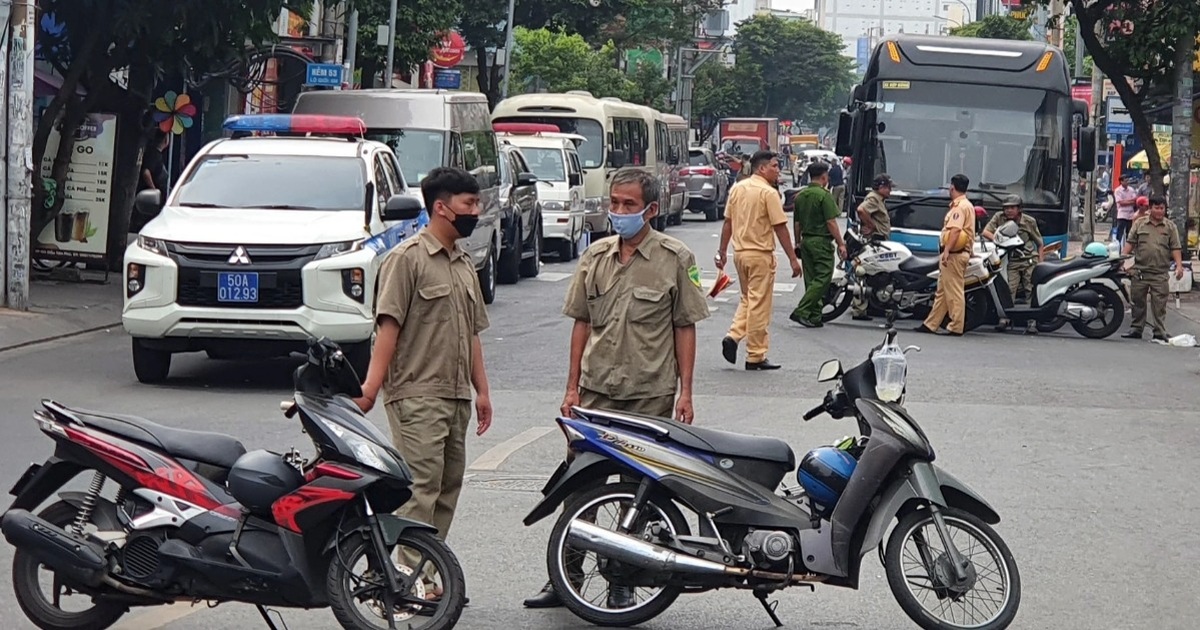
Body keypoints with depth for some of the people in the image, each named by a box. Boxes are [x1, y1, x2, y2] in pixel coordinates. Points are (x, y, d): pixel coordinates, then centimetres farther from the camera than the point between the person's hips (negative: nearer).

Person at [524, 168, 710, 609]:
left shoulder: (675, 258, -2)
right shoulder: (595, 256, 8)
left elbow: (685, 327, 0)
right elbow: (581, 323, 12)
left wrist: (685, 391, -4)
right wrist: (572, 387, 8)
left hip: (650, 394, -3)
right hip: (597, 391, 3)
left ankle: (623, 581, 15)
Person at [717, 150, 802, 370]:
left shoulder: (737, 189, 8)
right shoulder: (769, 193, -13)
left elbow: (727, 223, 12)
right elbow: (780, 228, -15)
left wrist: (722, 252, 19)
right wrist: (793, 259, -12)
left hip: (740, 252, 7)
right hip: (760, 254, -7)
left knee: (748, 300, 20)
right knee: (759, 305, -1)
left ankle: (733, 336, 0)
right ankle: (755, 356, 3)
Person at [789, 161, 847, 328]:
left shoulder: (800, 196, 9)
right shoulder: (824, 195, -13)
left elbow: (797, 223, 14)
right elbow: (831, 222, -15)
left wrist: (798, 243, 23)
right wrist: (841, 243, -10)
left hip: (806, 241, 8)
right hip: (821, 241, -8)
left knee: (811, 280, 11)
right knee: (822, 279, -6)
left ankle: (814, 317, 11)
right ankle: (801, 311, -15)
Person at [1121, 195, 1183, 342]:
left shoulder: (1170, 227, 6)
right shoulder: (1140, 223, 8)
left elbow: (1175, 248, 3)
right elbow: (1130, 243, 8)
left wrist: (1179, 265, -9)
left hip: (1160, 274, -1)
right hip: (1139, 271, 1)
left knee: (1159, 304, -4)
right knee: (1137, 302, 6)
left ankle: (1160, 332, -1)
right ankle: (1136, 329, 15)